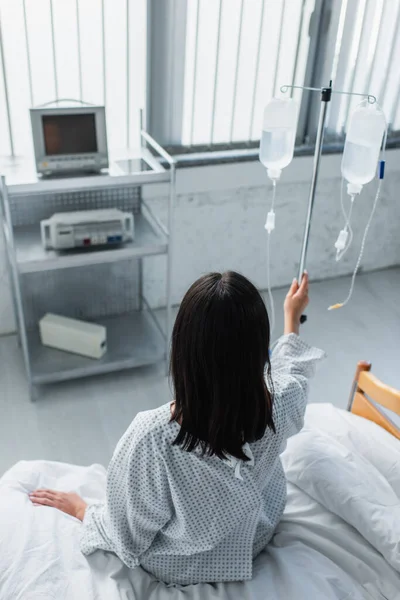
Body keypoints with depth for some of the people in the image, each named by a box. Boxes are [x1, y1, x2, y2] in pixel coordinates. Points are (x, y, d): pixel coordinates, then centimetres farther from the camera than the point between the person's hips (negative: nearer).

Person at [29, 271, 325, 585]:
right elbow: (293, 369, -2)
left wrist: (78, 508, -1)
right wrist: (292, 317, 15)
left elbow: (130, 537, -21)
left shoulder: (152, 436, -41)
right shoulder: (279, 405, -30)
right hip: (255, 542, 3)